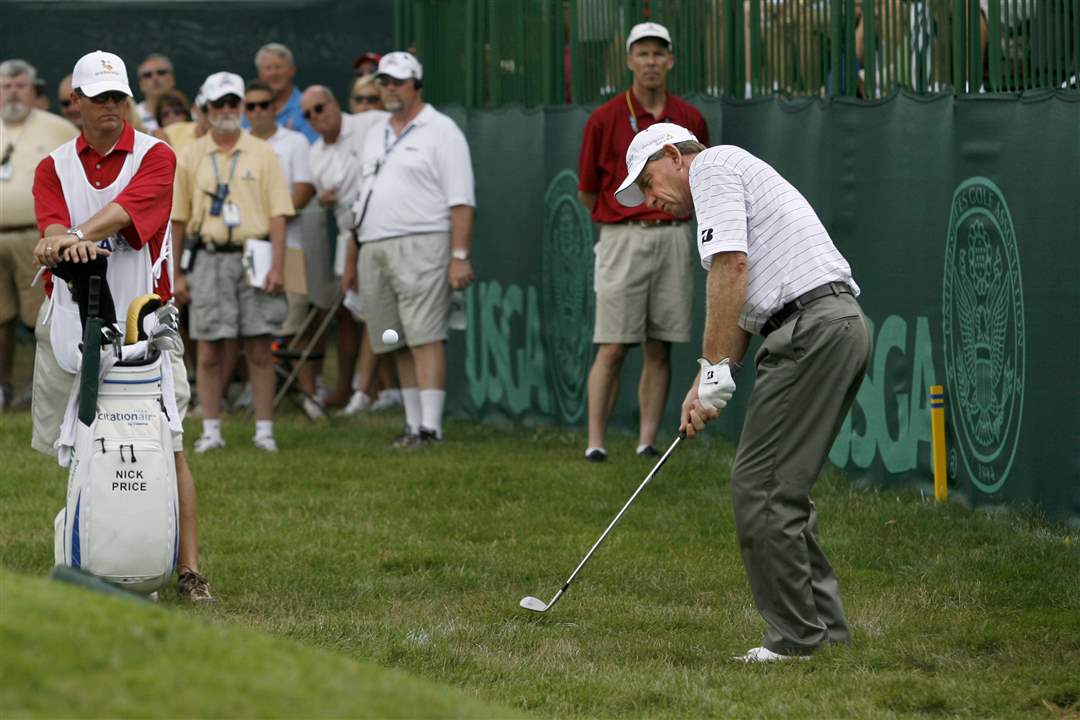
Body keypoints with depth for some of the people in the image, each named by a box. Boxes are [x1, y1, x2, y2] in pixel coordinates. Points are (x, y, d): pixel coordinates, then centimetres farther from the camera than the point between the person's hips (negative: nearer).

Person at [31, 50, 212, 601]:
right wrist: (64, 241, -34)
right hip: (72, 323, 3)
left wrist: (78, 236, -36)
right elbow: (52, 225, -8)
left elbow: (124, 210, -17)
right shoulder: (55, 166, 11)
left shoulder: (155, 157, 2)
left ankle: (189, 571, -11)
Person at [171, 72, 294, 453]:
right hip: (208, 259, 1)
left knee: (259, 349, 0)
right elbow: (177, 219, 9)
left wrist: (277, 266, -7)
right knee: (209, 350, 1)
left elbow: (278, 214, 2)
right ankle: (211, 431, 8)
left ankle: (264, 431, 5)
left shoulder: (262, 153, 5)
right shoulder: (190, 157, 8)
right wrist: (176, 274, 4)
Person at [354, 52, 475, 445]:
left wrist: (460, 256, -16)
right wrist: (353, 253, 17)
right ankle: (413, 424, 12)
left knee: (425, 337, -13)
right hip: (373, 249, 7)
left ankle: (431, 425, -16)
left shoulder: (441, 131, -1)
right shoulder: (376, 135, 21)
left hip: (420, 246, -7)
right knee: (399, 344, 7)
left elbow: (461, 201, -8)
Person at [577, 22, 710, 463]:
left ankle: (647, 441, 4)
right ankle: (595, 440, -7)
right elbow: (587, 192, 5)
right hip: (622, 239, -3)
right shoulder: (605, 119, -1)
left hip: (673, 238, 3)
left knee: (659, 349, 2)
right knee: (612, 348, -8)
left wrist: (666, 216, 8)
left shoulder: (690, 120, 7)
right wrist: (625, 222, 8)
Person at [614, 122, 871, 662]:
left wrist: (716, 371, -11)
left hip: (810, 330, -10)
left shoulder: (713, 165, 1)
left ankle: (796, 637, -6)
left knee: (760, 486, -7)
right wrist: (704, 385, 18)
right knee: (783, 489, 15)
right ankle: (824, 627, 16)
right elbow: (740, 309, 28)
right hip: (839, 321, 10)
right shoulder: (734, 175, 31)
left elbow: (729, 266, -13)